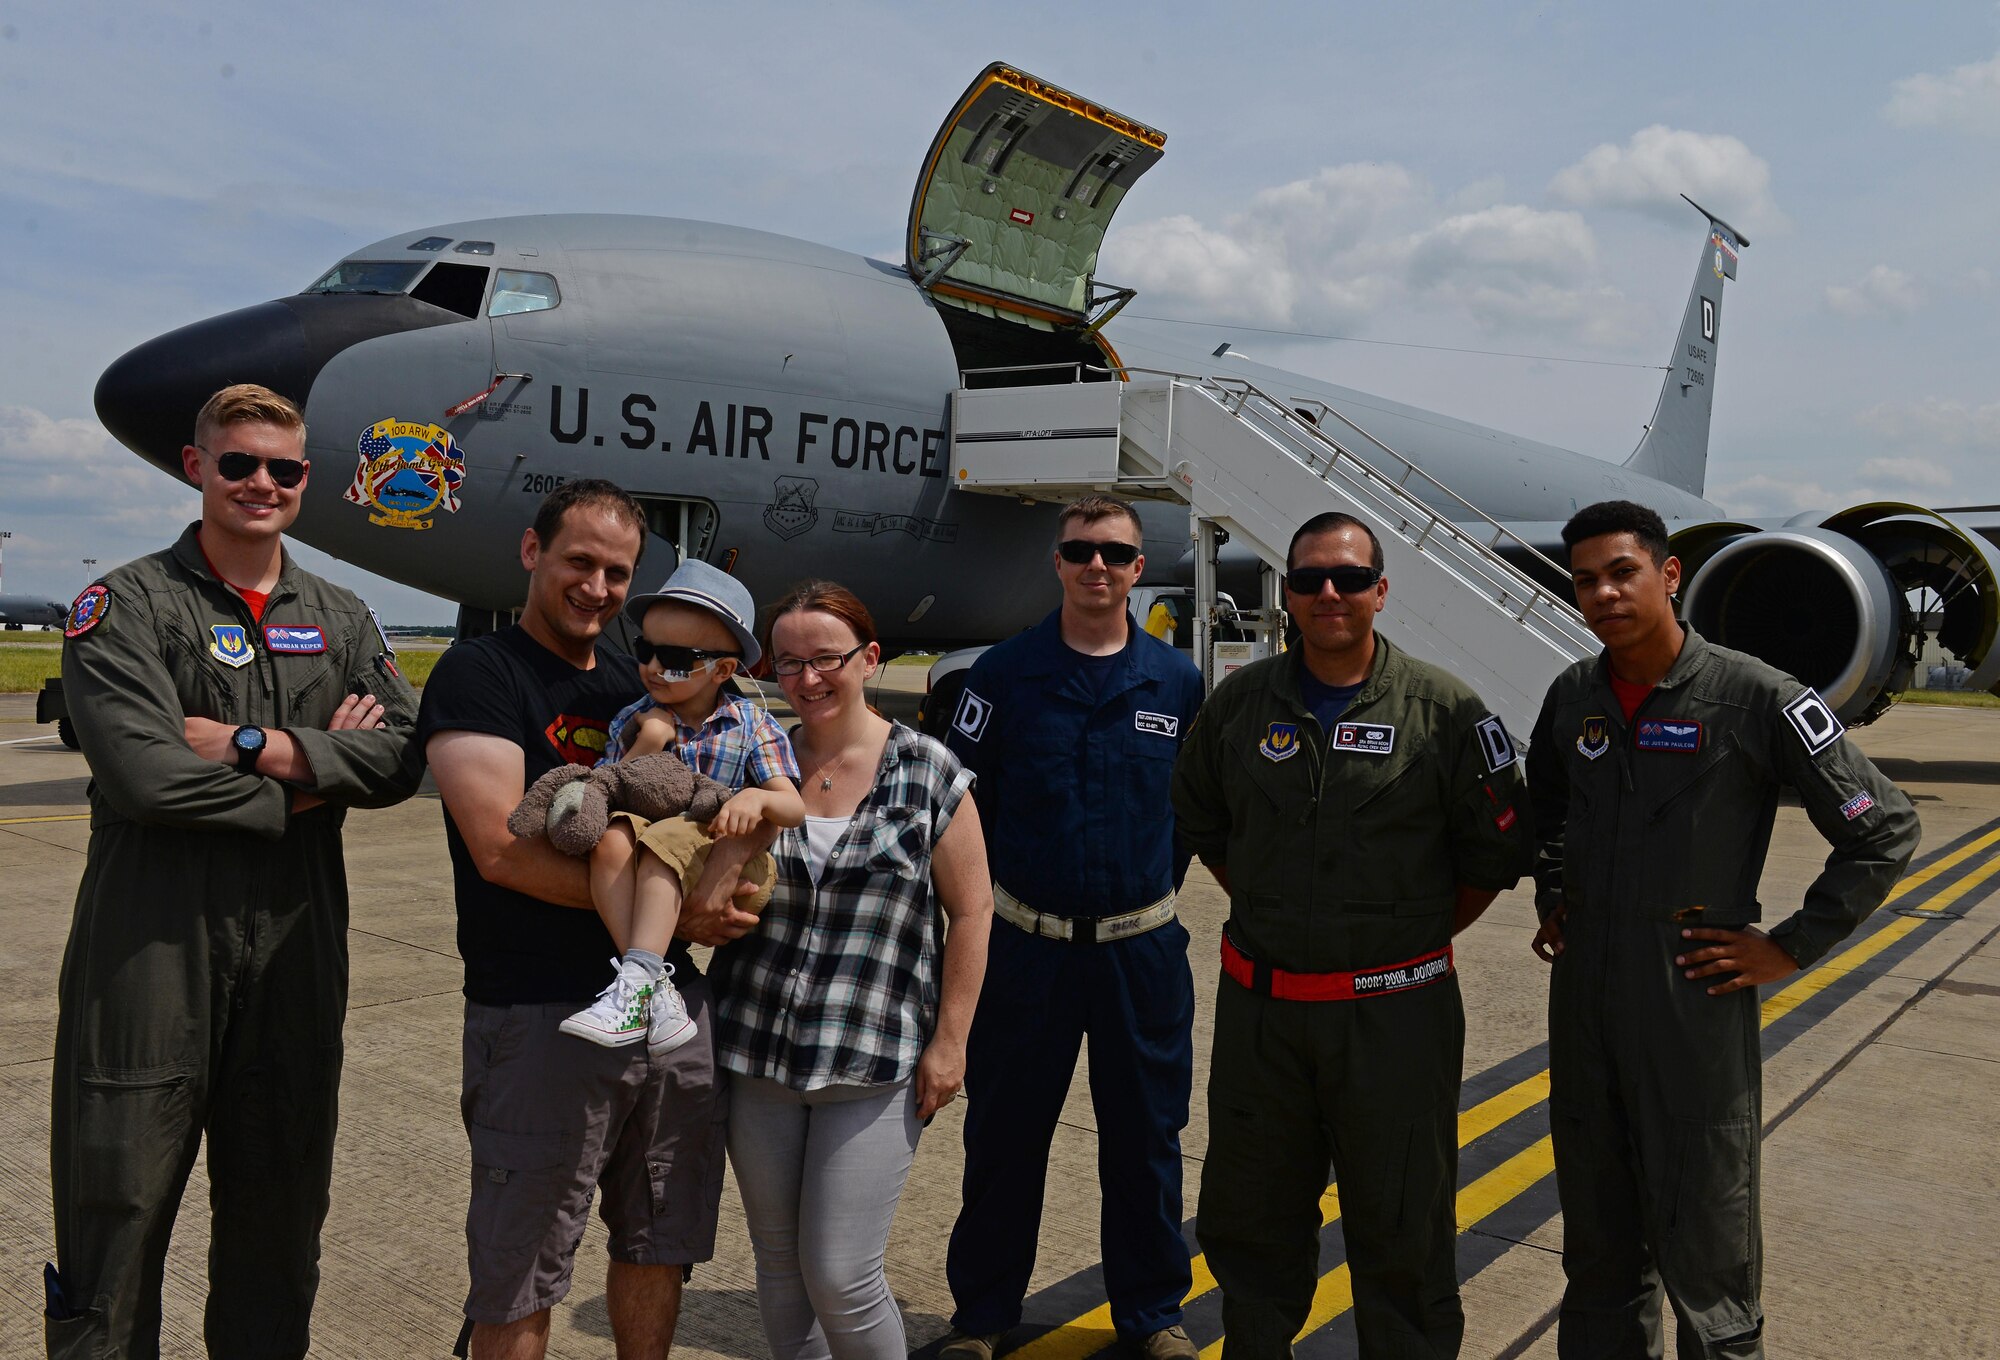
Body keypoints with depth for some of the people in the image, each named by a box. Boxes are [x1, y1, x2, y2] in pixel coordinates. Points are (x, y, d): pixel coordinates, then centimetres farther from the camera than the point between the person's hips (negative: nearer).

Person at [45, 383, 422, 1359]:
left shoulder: (341, 619, 12)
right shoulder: (129, 605, -2)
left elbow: (402, 758, -2)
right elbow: (146, 774, -17)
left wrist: (255, 746, -13)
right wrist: (313, 779, -9)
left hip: (296, 946, 4)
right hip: (153, 942, -4)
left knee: (280, 1203, 15)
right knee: (118, 1203, 4)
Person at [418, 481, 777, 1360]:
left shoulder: (642, 686, 14)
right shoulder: (479, 675, -6)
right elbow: (501, 850, -18)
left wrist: (732, 847, -15)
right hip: (539, 1017, -6)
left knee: (658, 1247, 19)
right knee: (519, 1281, 6)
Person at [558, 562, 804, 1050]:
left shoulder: (752, 726, 3)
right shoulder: (632, 720, 9)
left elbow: (794, 809, -6)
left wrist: (757, 798, -29)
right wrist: (645, 745, -10)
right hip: (645, 882, 3)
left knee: (667, 836, -31)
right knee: (613, 835, -29)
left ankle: (636, 980, -38)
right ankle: (655, 990, -32)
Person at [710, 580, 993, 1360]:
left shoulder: (929, 773, -4)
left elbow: (970, 911, -2)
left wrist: (949, 1040, -5)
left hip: (875, 1061, -3)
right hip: (755, 1053, 4)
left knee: (839, 1275, -4)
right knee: (778, 1262, 14)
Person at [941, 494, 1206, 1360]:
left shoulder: (1177, 682, 2)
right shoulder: (1004, 673, -3)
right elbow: (961, 797, 2)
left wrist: (1157, 884, 8)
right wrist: (987, 893, 2)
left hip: (1142, 950, 1)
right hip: (1026, 944, -1)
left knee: (1145, 1136, 12)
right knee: (1004, 1135, 10)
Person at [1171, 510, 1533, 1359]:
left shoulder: (1443, 709, -7)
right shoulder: (1242, 701, 3)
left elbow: (1495, 853, 0)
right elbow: (1199, 821, 17)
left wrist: (1416, 938, 1)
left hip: (1394, 1013, -3)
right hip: (1259, 1003, 4)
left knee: (1401, 1232, 9)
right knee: (1248, 1221, 17)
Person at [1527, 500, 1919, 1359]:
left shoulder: (1754, 697, -12)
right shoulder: (1573, 697, 4)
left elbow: (1884, 831, -8)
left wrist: (1791, 947, -8)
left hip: (1694, 999, -5)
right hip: (1582, 994, 5)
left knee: (1704, 1254, 5)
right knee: (1598, 1242, 18)